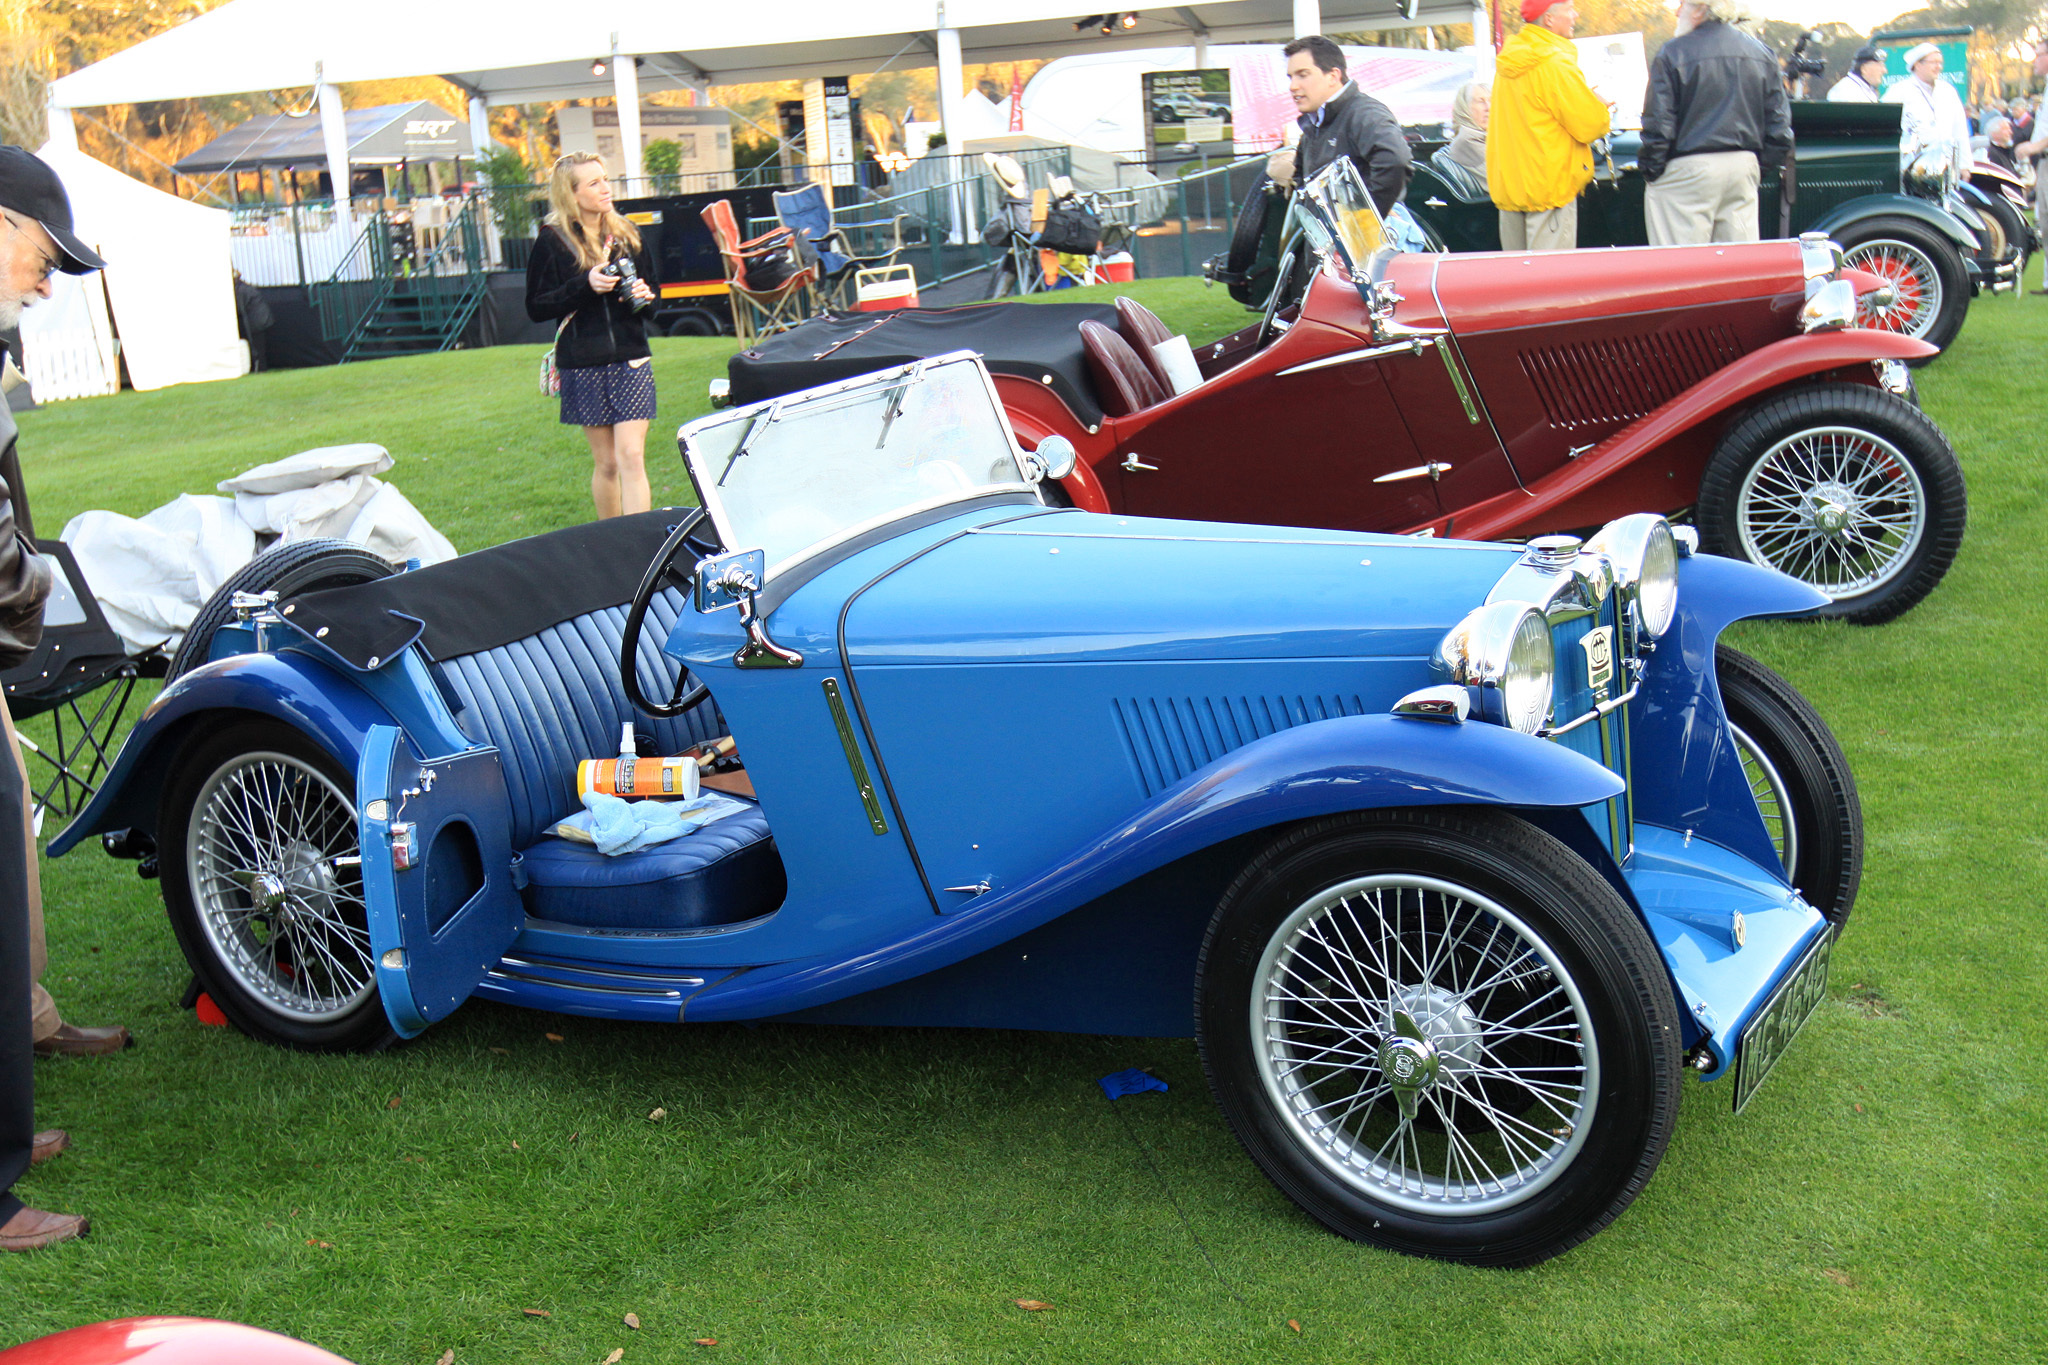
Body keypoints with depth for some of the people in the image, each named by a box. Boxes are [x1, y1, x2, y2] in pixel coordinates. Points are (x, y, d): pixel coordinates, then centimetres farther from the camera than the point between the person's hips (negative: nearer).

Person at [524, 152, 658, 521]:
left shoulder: (627, 234, 8)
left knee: (631, 457, -8)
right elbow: (536, 308, -5)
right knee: (606, 463, 6)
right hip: (583, 364, -2)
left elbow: (651, 283, 21)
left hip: (631, 359, 2)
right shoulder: (552, 241, -3)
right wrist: (585, 284, -18)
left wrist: (646, 294, -4)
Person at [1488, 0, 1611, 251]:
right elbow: (1590, 126, -14)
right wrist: (1601, 107, 8)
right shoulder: (1556, 63, -15)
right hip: (1549, 184, -8)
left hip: (1506, 185, 8)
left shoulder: (1507, 64, 11)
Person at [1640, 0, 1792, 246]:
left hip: (1689, 170, -6)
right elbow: (1778, 123, 10)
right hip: (1744, 169, 6)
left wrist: (1650, 169, -1)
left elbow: (1658, 124, -11)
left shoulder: (1673, 54, -8)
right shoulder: (1761, 53, 9)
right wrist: (1764, 165, 17)